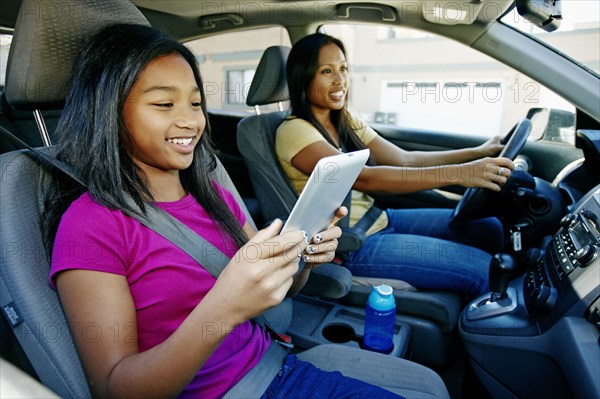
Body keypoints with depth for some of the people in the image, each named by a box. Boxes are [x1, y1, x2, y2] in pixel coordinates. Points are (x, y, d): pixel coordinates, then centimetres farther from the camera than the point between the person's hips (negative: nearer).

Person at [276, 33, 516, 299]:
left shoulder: (346, 122, 9)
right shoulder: (293, 131, -17)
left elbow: (404, 160, 4)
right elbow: (364, 178, -30)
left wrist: (478, 153, -5)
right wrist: (458, 173, -34)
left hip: (378, 219, 8)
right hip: (350, 247, -8)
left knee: (488, 229, 4)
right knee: (479, 268, -13)